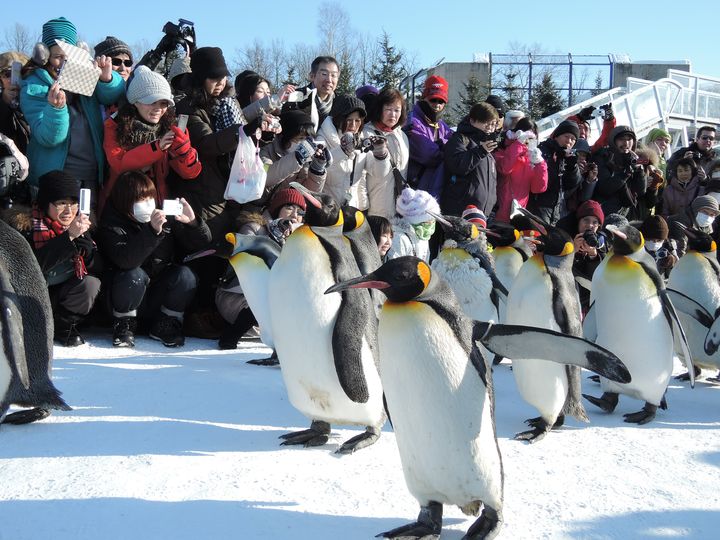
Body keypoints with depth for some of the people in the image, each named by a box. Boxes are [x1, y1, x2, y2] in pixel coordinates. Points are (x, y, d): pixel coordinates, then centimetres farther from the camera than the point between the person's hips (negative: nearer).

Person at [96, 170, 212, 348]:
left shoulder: (167, 219, -2)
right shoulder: (111, 226, -11)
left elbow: (203, 244, 0)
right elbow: (125, 261, -31)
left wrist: (193, 222, -21)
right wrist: (152, 232, -41)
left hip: (160, 297, 3)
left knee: (185, 275, -22)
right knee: (134, 275, -31)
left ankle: (166, 325, -3)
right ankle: (124, 324, -6)